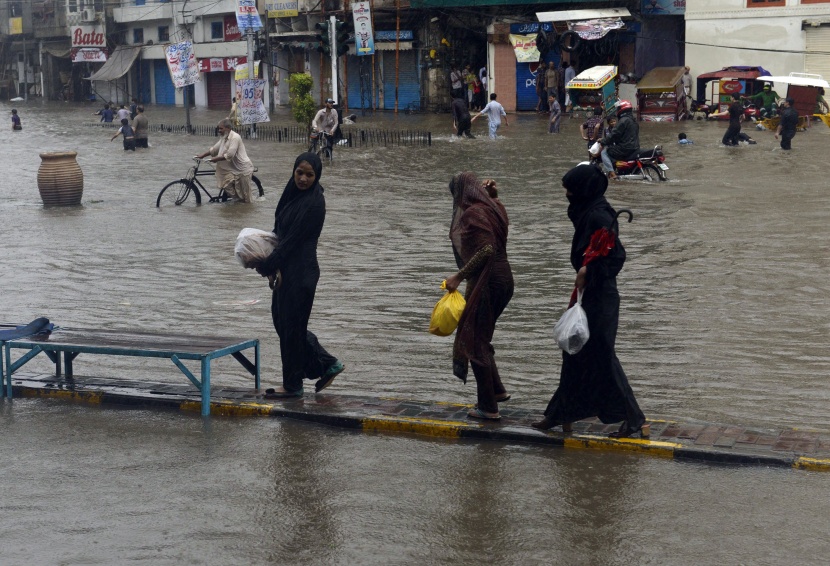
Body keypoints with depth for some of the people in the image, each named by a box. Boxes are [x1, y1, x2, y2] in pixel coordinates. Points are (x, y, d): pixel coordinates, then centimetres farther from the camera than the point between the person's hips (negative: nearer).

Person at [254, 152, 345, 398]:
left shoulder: (314, 203, -19)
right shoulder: (294, 194, 8)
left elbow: (292, 239, -18)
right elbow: (280, 231, 11)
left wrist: (267, 266, -11)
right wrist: (273, 265, -2)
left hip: (300, 272, -9)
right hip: (287, 269, 9)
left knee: (291, 325, 1)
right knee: (281, 319, 17)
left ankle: (292, 385, 16)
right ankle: (327, 364, 24)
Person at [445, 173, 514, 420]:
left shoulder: (473, 212, -16)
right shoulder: (492, 207, 10)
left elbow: (487, 249, -27)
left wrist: (459, 276, -23)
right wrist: (487, 192, 21)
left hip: (485, 282, -9)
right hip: (503, 278, 9)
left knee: (474, 341, 1)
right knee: (480, 338, 22)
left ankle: (488, 407, 5)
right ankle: (497, 390, 29)